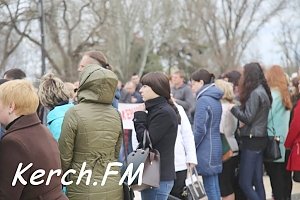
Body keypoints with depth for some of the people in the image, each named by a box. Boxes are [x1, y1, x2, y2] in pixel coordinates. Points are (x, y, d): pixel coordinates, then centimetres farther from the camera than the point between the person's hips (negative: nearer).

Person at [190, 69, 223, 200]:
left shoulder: (203, 100, -15)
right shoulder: (215, 99, 12)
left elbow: (200, 129, -18)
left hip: (206, 151, -9)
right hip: (214, 148, 9)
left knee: (210, 188, -2)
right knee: (213, 187, 13)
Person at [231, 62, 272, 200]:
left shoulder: (255, 93, -16)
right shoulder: (262, 91, 13)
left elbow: (247, 118, -17)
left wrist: (233, 107, -5)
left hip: (252, 140, -9)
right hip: (260, 138, 9)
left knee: (245, 183, -7)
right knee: (257, 181, 12)